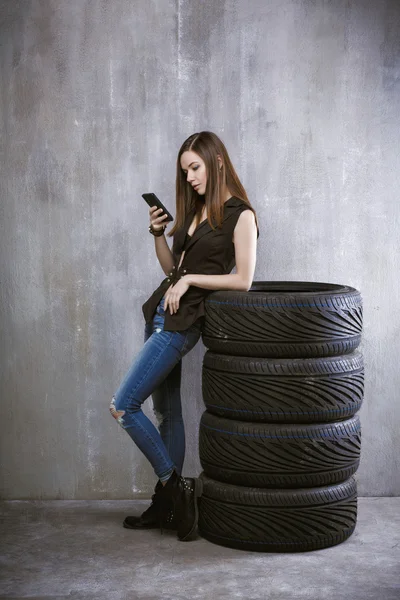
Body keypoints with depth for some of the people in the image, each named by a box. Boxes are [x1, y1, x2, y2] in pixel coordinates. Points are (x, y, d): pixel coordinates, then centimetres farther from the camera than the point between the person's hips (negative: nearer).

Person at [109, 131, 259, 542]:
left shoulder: (241, 215, -8)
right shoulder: (194, 209, 15)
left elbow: (243, 281, -14)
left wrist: (190, 279, -14)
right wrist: (157, 234, 4)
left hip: (184, 321, -8)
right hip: (160, 310, 8)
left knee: (123, 406, -11)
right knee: (165, 410, 11)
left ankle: (174, 486, 1)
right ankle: (167, 504, 20)